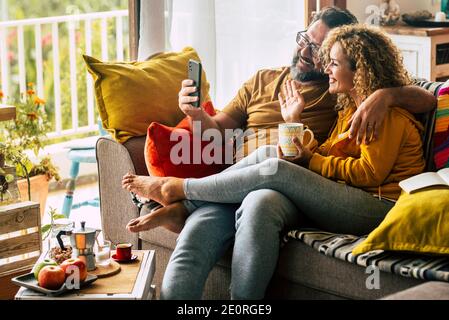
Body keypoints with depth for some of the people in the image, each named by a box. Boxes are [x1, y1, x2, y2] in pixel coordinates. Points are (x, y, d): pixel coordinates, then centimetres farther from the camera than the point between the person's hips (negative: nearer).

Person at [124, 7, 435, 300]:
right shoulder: (263, 81, 24)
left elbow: (427, 100, 8)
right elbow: (218, 131, 23)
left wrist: (385, 95, -13)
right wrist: (198, 114, 0)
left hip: (290, 191, -2)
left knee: (259, 202, -41)